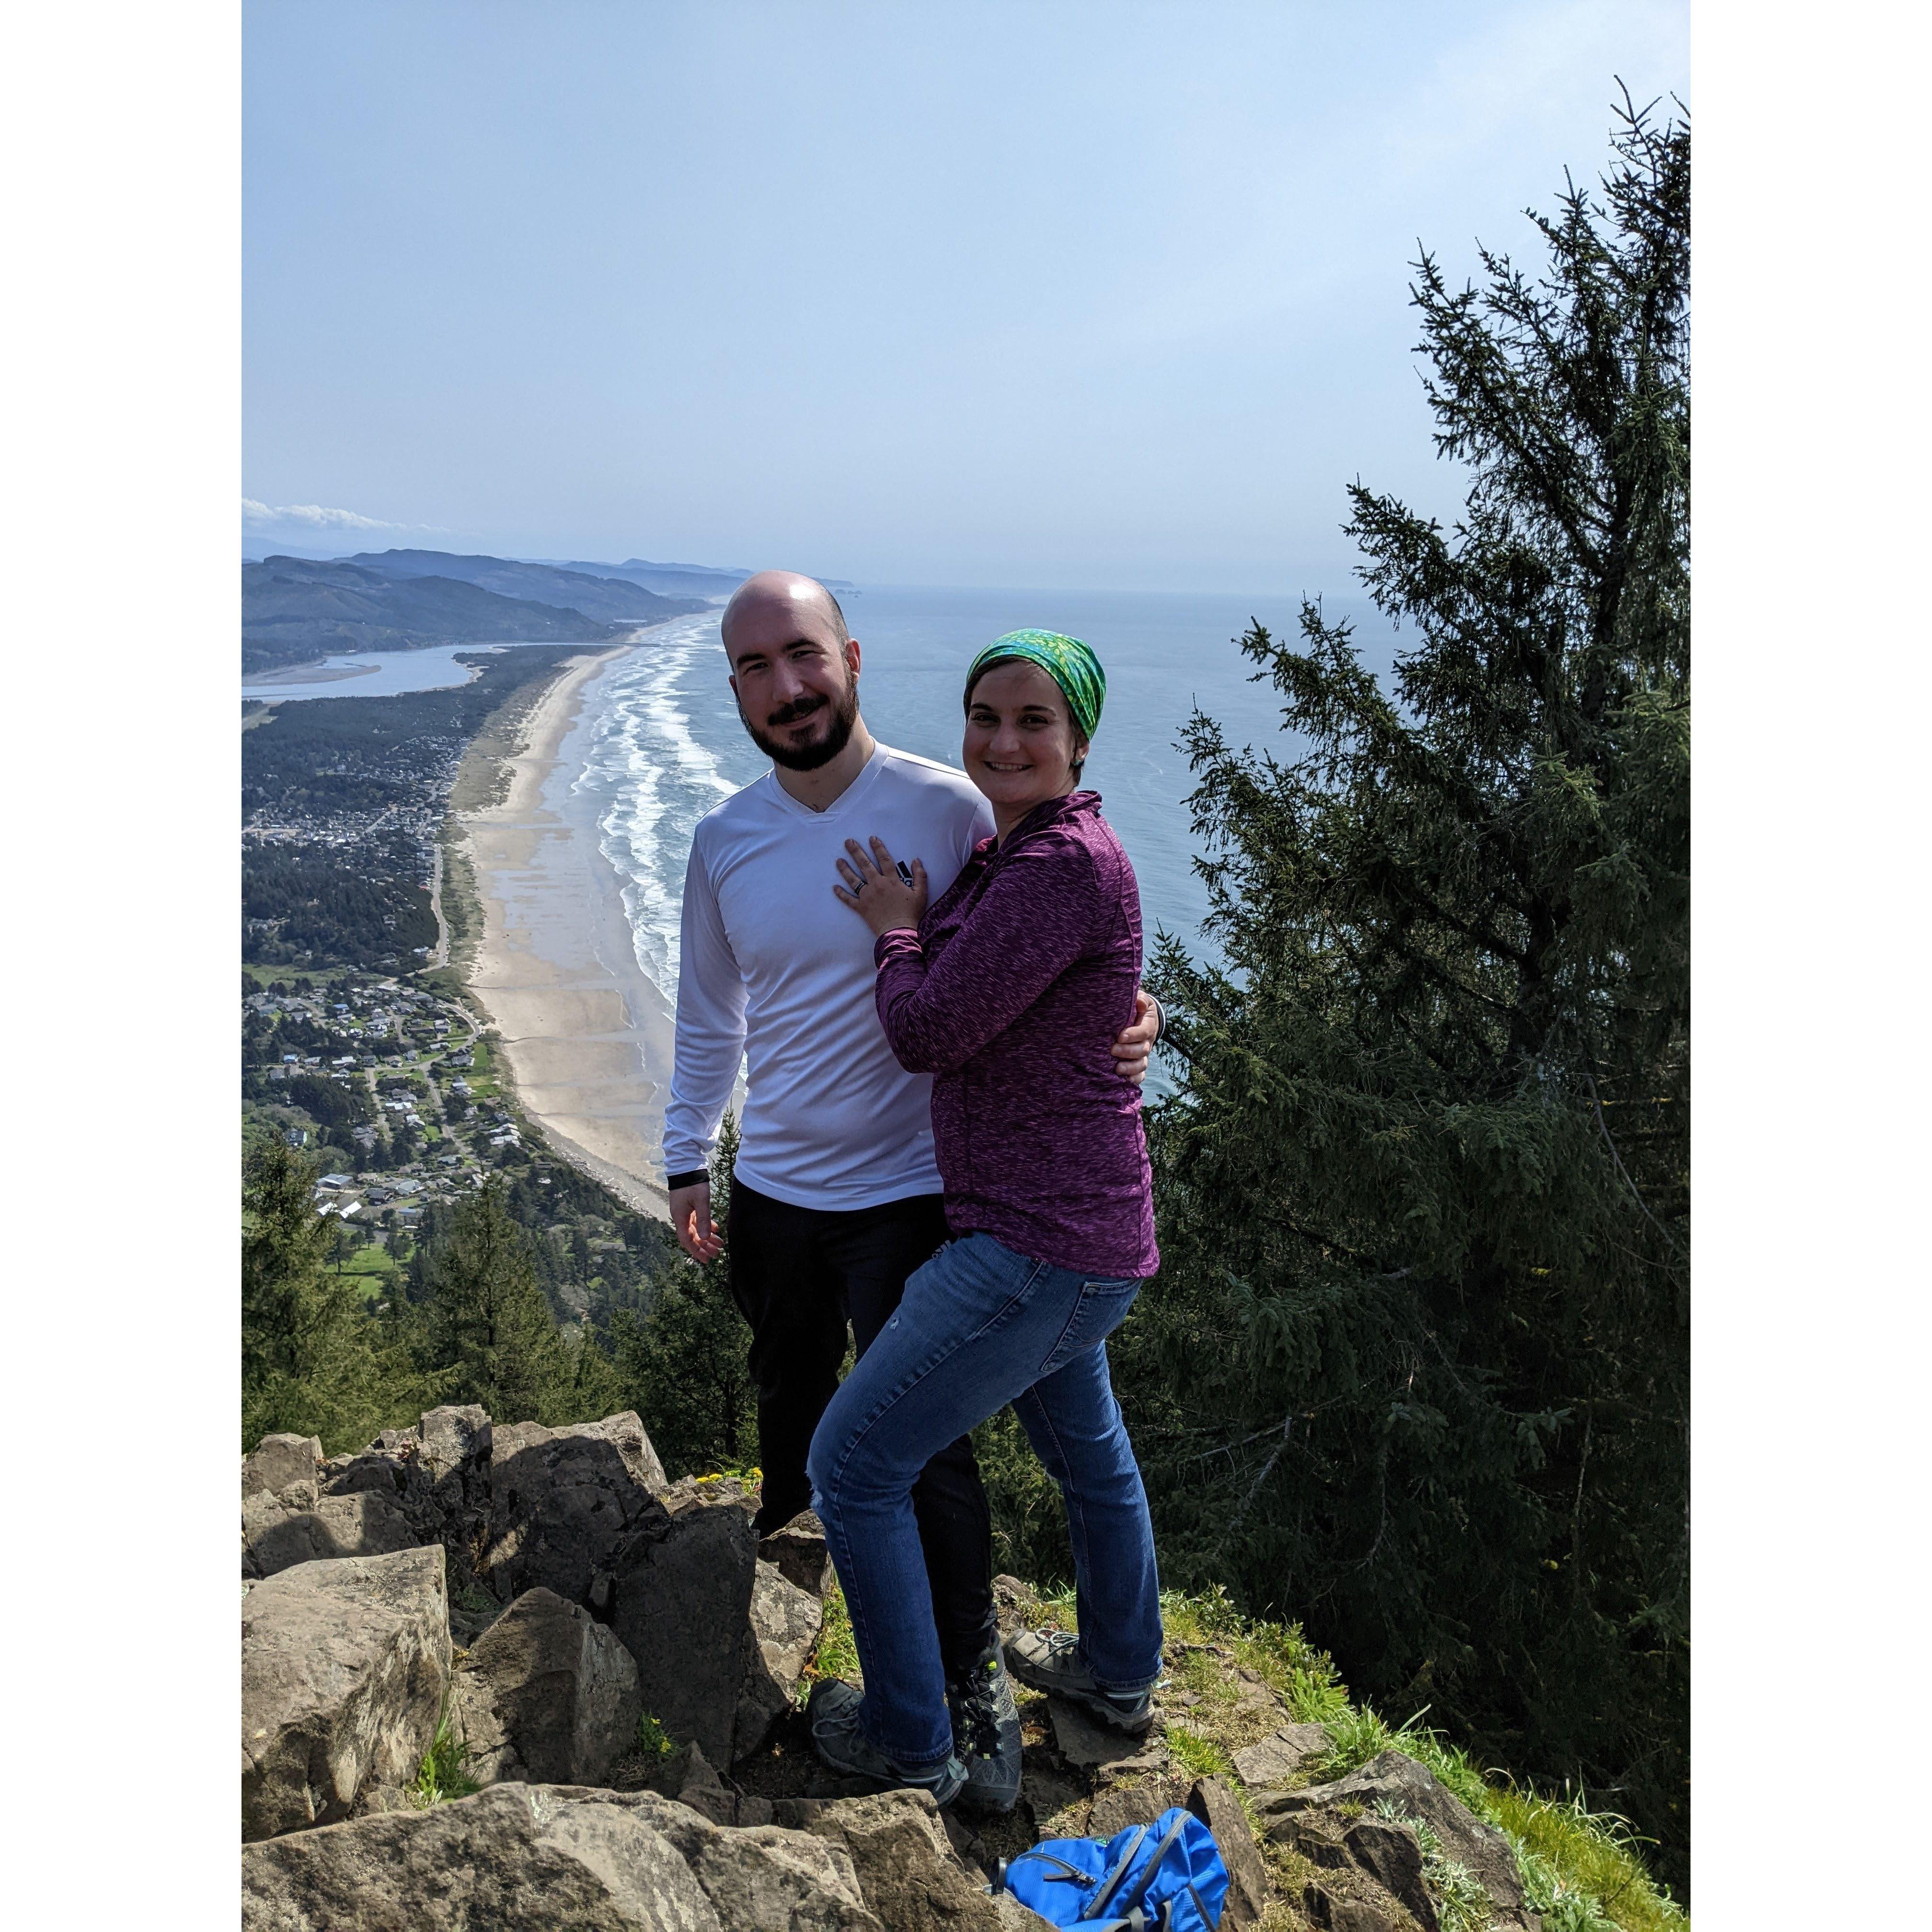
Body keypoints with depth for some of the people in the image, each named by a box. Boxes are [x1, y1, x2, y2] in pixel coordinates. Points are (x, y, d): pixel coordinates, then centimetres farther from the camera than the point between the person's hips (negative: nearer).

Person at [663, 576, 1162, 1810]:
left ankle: (977, 1677, 20)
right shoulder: (725, 842, 0)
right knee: (791, 1393, 26)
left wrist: (1130, 1024, -28)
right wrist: (688, 1157, 13)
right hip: (770, 1189, 5)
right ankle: (784, 1539, 55)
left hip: (905, 1194, -5)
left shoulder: (950, 812, -14)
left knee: (926, 1441, -1)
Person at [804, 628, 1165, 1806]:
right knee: (1085, 1446, 28)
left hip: (1041, 1247, -10)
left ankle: (909, 1743, 22)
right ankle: (1121, 1674, 54)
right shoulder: (1013, 853, 8)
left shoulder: (1066, 866, -23)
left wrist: (897, 927, -6)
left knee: (855, 1463, 3)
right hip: (1073, 1225, 10)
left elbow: (929, 1031, -22)